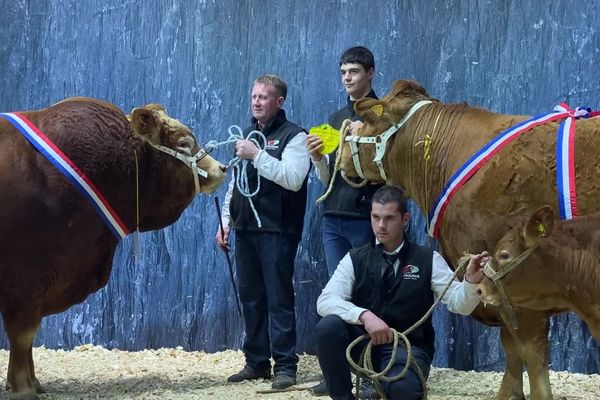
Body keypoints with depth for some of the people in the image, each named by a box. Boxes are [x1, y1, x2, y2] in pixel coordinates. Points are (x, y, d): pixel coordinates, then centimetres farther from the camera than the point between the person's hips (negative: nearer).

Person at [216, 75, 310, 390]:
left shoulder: (293, 136, -5)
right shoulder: (247, 135, 17)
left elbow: (293, 179, -20)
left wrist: (257, 155, -21)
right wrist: (225, 222, 16)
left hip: (276, 231, -7)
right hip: (245, 230, 7)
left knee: (278, 298, -6)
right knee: (250, 298, 10)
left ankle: (285, 365, -3)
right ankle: (256, 362, 18)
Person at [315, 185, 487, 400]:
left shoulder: (428, 261, 1)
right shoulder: (355, 259, 2)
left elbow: (459, 304, -5)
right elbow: (326, 301, -12)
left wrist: (471, 281, -28)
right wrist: (364, 315, -30)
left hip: (408, 348, -2)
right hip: (364, 342, 2)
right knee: (328, 326, -28)